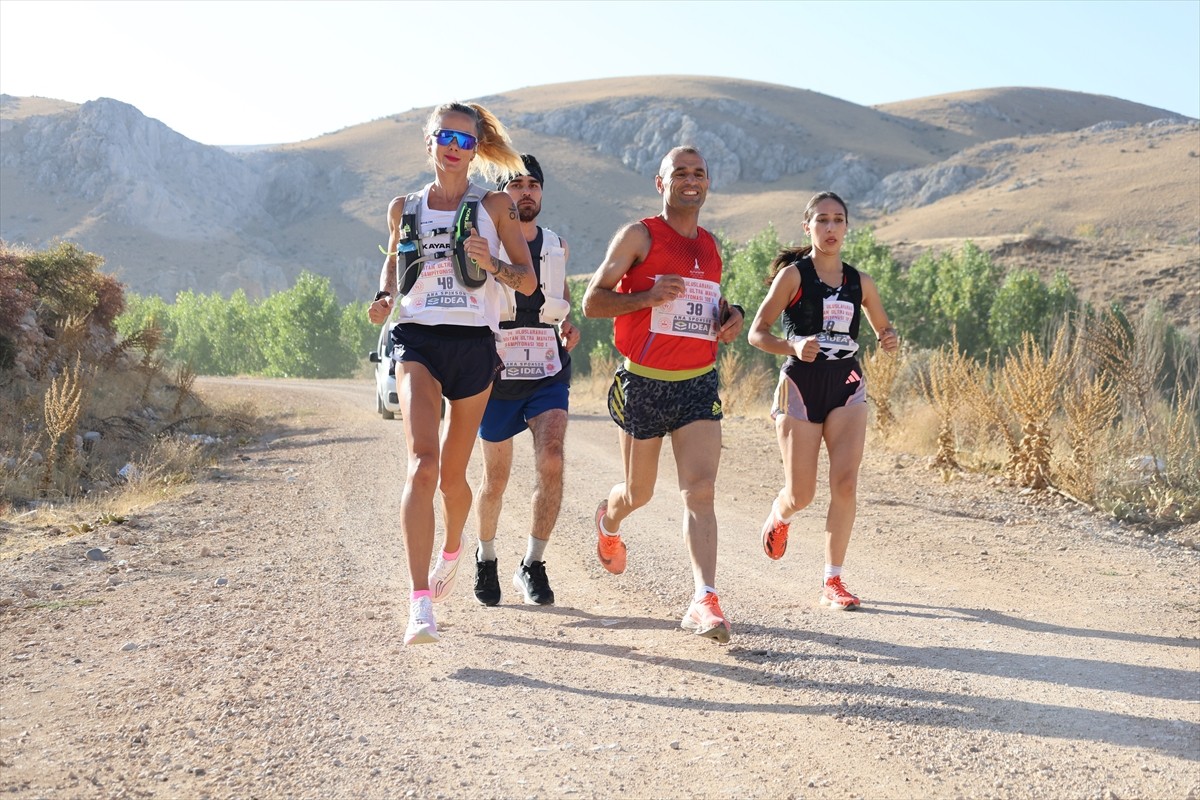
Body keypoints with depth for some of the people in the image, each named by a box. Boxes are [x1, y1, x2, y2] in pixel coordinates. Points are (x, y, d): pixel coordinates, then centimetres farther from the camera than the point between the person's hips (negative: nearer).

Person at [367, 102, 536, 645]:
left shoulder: (494, 207, 6)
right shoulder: (404, 208, 12)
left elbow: (528, 281, 5)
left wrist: (491, 264, -16)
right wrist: (385, 297, 7)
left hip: (473, 344, 0)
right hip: (417, 340, 0)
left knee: (453, 474, 11)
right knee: (422, 460, -22)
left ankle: (452, 550, 46)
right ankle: (420, 605, -27)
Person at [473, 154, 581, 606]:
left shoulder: (557, 246, 9)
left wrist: (569, 322, 5)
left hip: (548, 373, 2)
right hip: (498, 373, -2)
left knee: (551, 459, -20)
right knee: (496, 479, 8)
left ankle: (532, 566, -8)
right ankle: (486, 559, 35)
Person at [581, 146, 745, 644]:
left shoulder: (710, 245, 13)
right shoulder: (639, 236, -4)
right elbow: (592, 302, -7)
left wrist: (731, 316, 5)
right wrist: (649, 295, -23)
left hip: (699, 383, 3)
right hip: (643, 383, -3)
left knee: (700, 491, -12)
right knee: (639, 492, 12)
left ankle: (704, 602, -17)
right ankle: (609, 521, 48)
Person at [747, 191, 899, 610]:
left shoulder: (859, 281, 9)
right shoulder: (793, 274, -3)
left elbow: (883, 327, 21)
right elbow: (757, 333, -6)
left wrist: (890, 339, -3)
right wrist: (793, 347, -25)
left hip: (846, 385, 3)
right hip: (801, 385, -3)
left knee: (845, 482, -13)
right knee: (801, 495, 0)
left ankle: (833, 581, -2)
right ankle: (779, 516, 40)